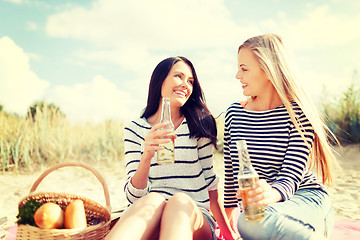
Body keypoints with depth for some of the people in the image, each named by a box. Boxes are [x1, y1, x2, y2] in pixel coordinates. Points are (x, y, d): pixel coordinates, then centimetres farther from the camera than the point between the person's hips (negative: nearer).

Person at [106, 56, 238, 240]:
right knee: (153, 200, -35)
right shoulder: (135, 130, 4)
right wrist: (147, 156, -22)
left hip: (195, 219, 1)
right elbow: (134, 197, -3)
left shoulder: (199, 124, 6)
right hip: (150, 221, 0)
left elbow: (209, 180, 11)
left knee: (181, 202, -34)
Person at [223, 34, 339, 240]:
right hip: (261, 207, 5)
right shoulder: (234, 113, 5)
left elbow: (291, 176, -16)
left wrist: (272, 194, -38)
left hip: (305, 198, -5)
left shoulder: (298, 112, -9)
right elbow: (231, 170, 14)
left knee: (249, 223, -35)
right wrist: (231, 209, 19)